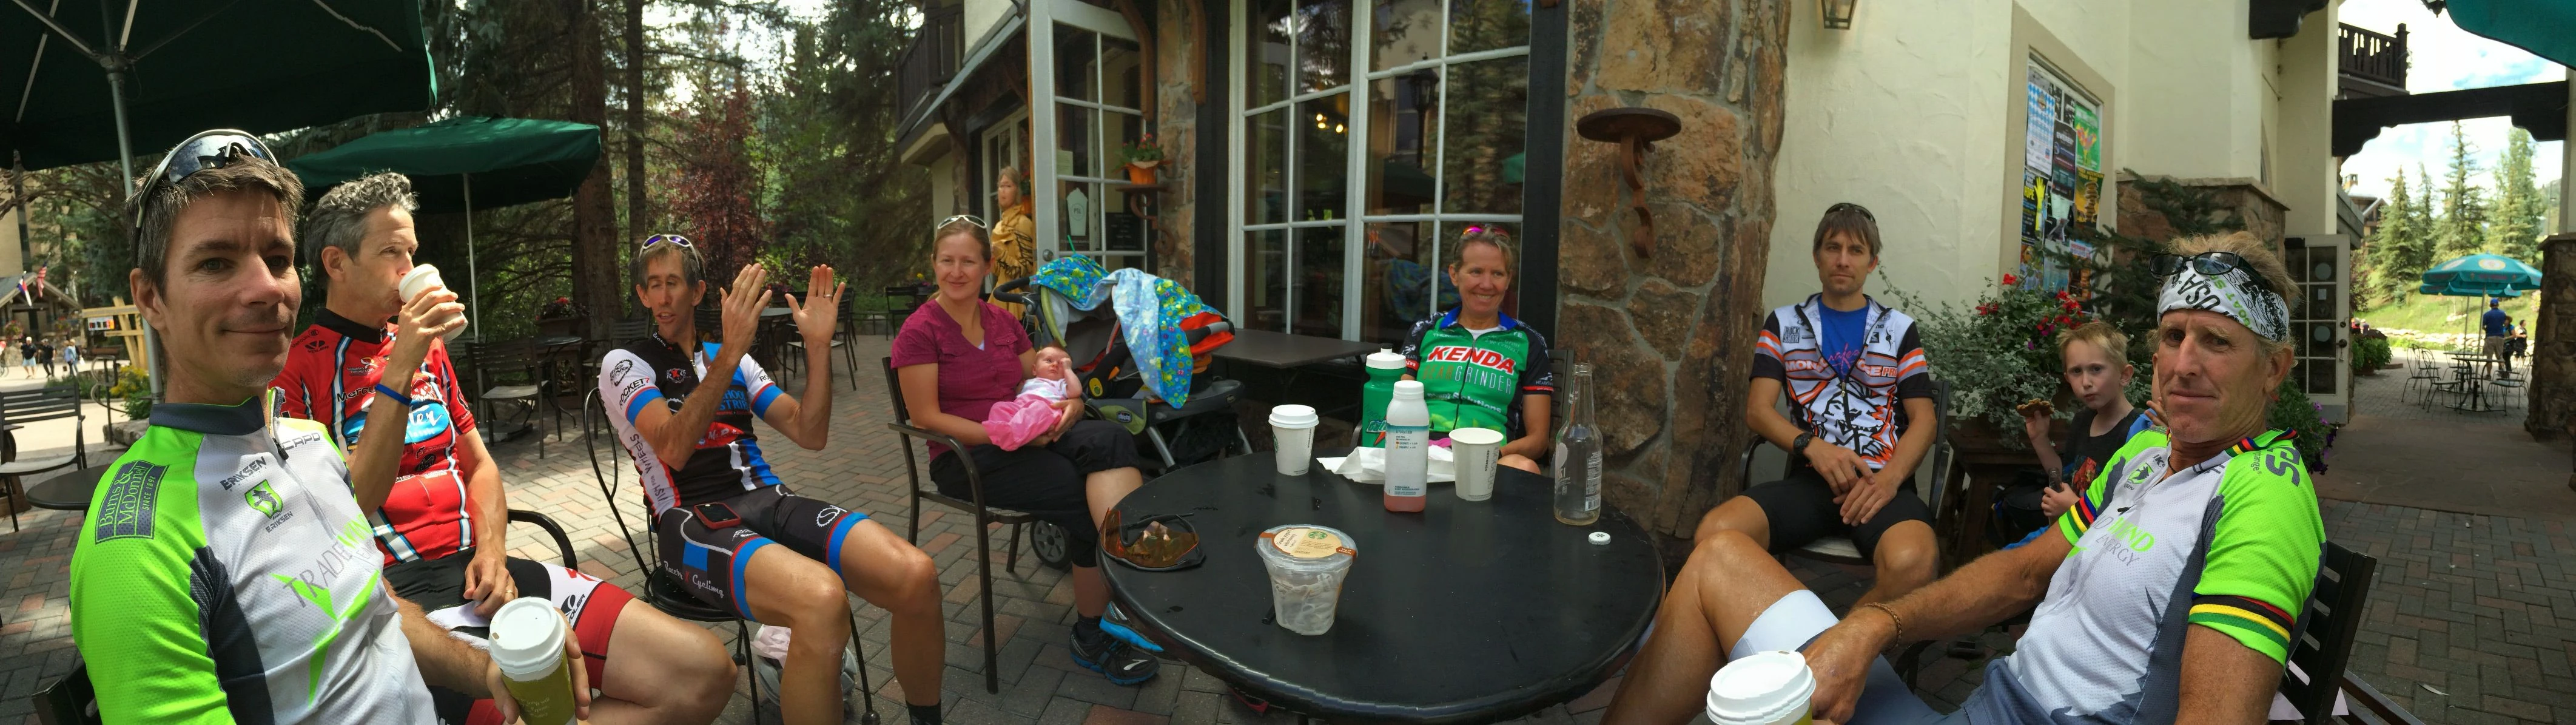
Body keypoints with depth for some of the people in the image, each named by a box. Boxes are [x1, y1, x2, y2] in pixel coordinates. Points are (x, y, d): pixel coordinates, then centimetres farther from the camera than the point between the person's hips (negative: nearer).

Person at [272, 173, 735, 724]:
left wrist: (492, 548, 4)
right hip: (399, 591, -7)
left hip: (481, 570, 7)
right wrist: (396, 377, -19)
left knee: (706, 671, -9)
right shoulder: (294, 370, -3)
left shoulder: (426, 347, 20)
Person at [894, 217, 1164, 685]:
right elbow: (927, 418, -10)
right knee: (1090, 497, -25)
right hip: (967, 460, -5)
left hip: (1028, 440, 5)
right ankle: (1093, 635, -9)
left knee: (1110, 439, -28)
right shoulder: (920, 332, -4)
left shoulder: (1004, 322, 15)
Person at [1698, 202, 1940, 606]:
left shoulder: (1899, 330, 18)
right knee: (1714, 535, -31)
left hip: (1882, 481, 0)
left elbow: (1923, 418, 10)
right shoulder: (1784, 324, 17)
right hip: (1810, 479, 0)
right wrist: (1813, 446, -14)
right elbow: (1758, 409, 6)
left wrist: (1891, 478, -11)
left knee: (1912, 563, -37)